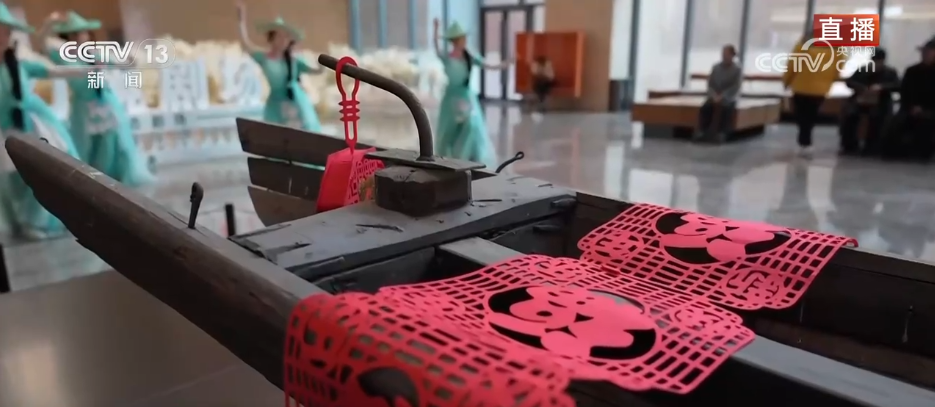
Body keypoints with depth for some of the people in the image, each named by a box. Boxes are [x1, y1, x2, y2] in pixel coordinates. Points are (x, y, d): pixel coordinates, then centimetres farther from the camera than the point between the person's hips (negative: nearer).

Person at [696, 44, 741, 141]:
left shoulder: (737, 69, -3)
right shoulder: (715, 67, 7)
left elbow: (735, 87, -10)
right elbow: (710, 83, 5)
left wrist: (722, 97, -21)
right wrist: (714, 95, -13)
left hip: (729, 98, -2)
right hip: (715, 97, 3)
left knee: (725, 109, -36)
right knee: (704, 108, -28)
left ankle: (721, 133, -33)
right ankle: (702, 131, -29)